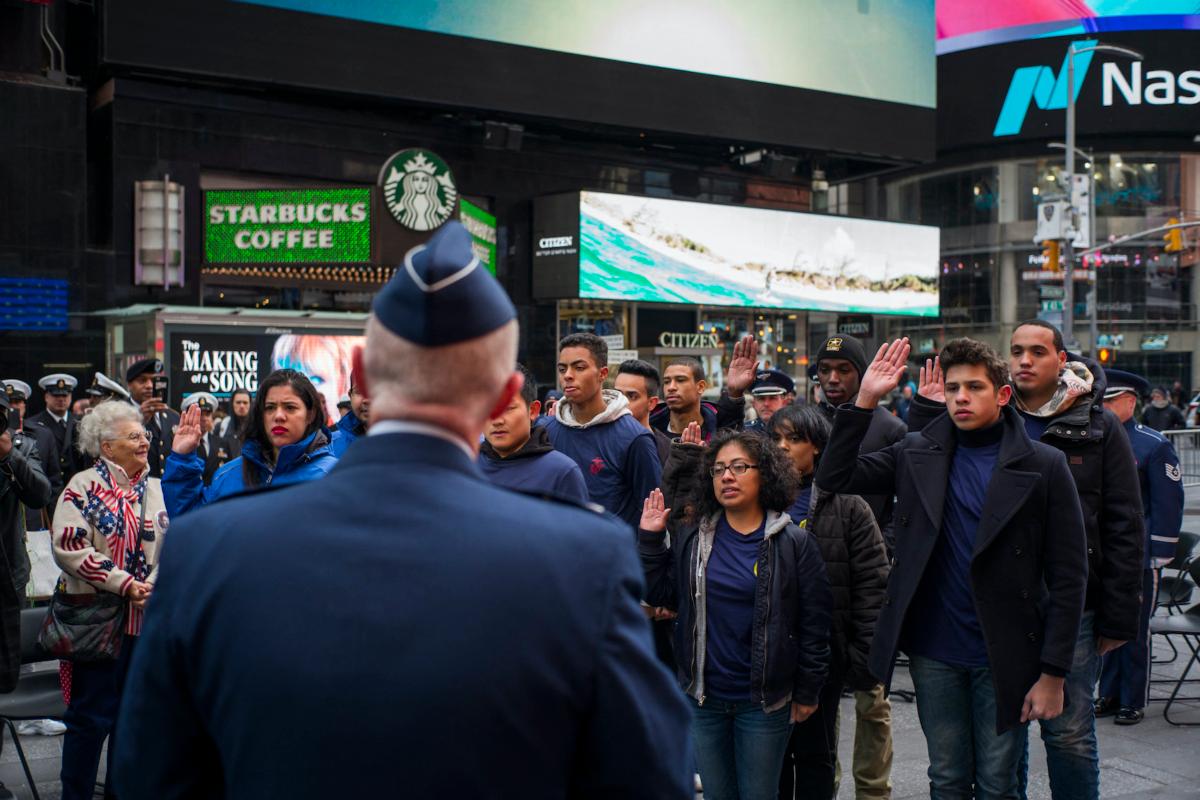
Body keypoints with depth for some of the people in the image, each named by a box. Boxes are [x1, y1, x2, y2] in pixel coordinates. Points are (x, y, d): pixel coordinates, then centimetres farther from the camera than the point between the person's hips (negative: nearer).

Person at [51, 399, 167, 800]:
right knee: (91, 714, -1)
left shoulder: (157, 489, 11)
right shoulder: (84, 487, -5)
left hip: (146, 617, 5)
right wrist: (124, 584, -17)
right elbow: (69, 548, -15)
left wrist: (154, 585, -7)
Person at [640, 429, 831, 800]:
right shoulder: (691, 537, 3)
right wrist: (650, 539, -5)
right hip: (703, 696, 3)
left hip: (763, 700, -3)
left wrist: (807, 693, -3)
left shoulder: (793, 542, -6)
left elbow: (814, 622, -5)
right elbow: (658, 593, 3)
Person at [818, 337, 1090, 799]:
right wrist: (865, 399, -12)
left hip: (1004, 657, -2)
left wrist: (1053, 673, -9)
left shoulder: (1043, 466, -6)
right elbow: (833, 476, -4)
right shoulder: (917, 456, 3)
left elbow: (1068, 576, -6)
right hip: (934, 652, 2)